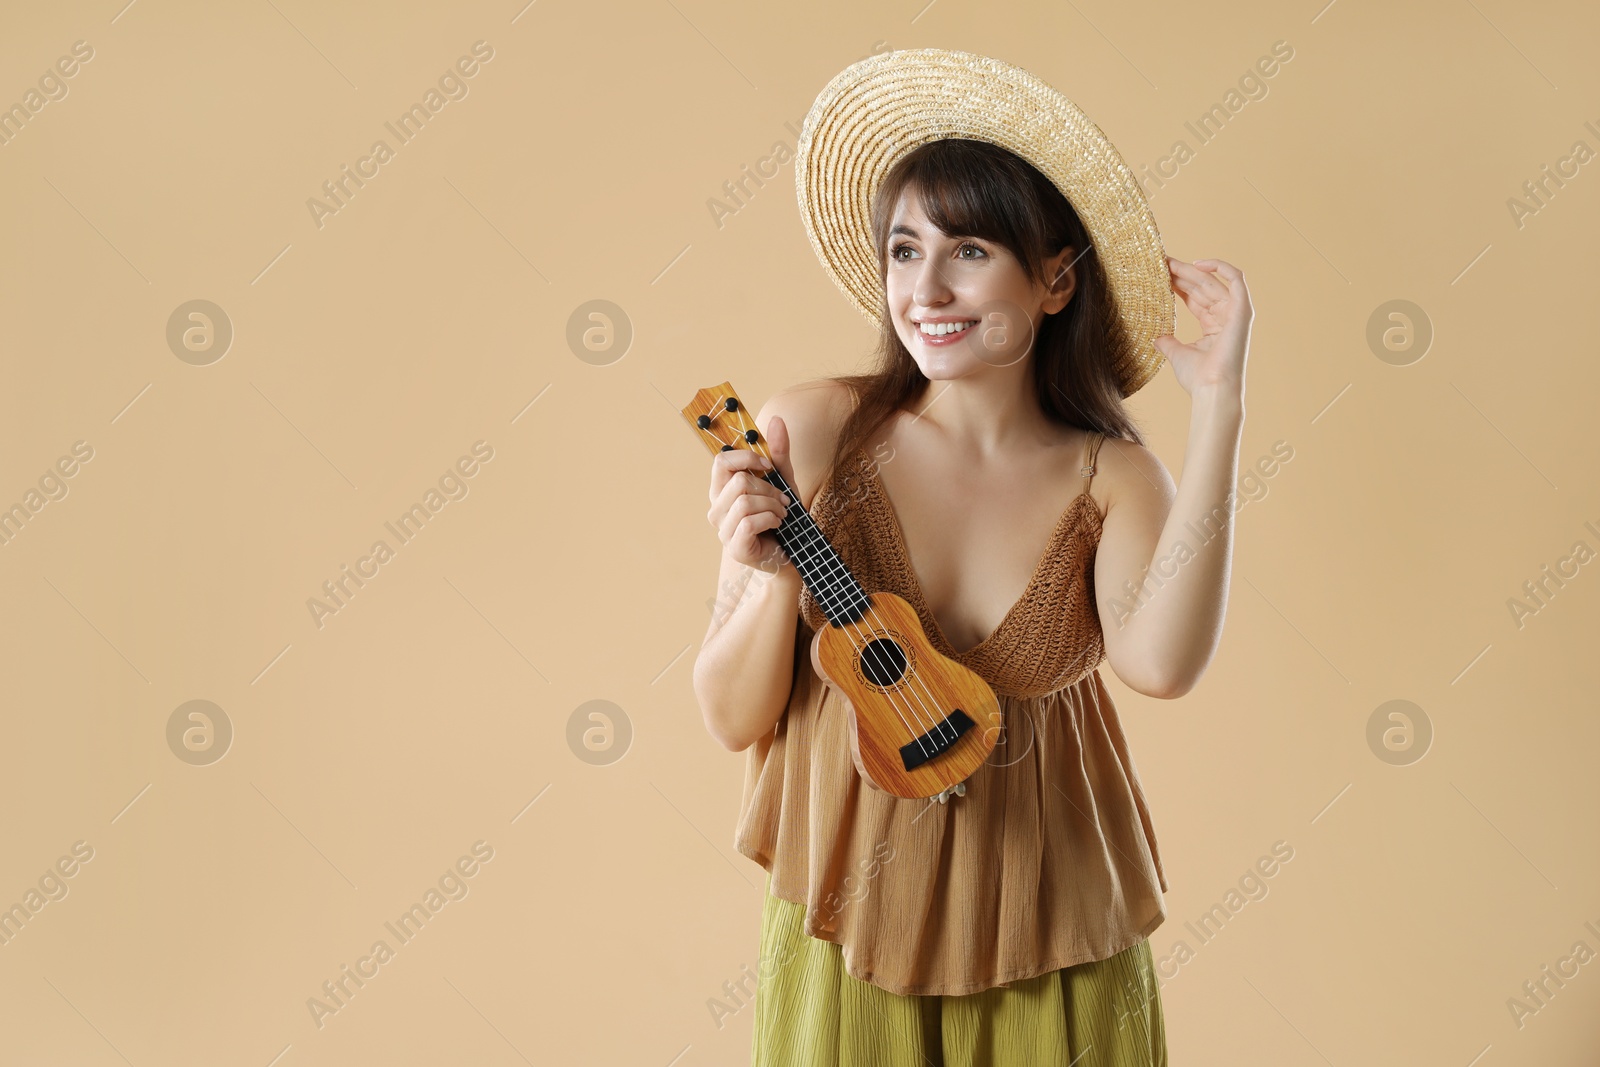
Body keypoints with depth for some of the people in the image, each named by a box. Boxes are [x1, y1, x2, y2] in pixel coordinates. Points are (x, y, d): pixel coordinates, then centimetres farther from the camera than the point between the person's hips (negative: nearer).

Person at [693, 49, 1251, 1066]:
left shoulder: (1113, 479, -8)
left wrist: (1217, 404, -25)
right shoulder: (810, 434, -11)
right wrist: (772, 581, -26)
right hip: (850, 924, 0)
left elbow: (1160, 663, -29)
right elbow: (734, 717, -7)